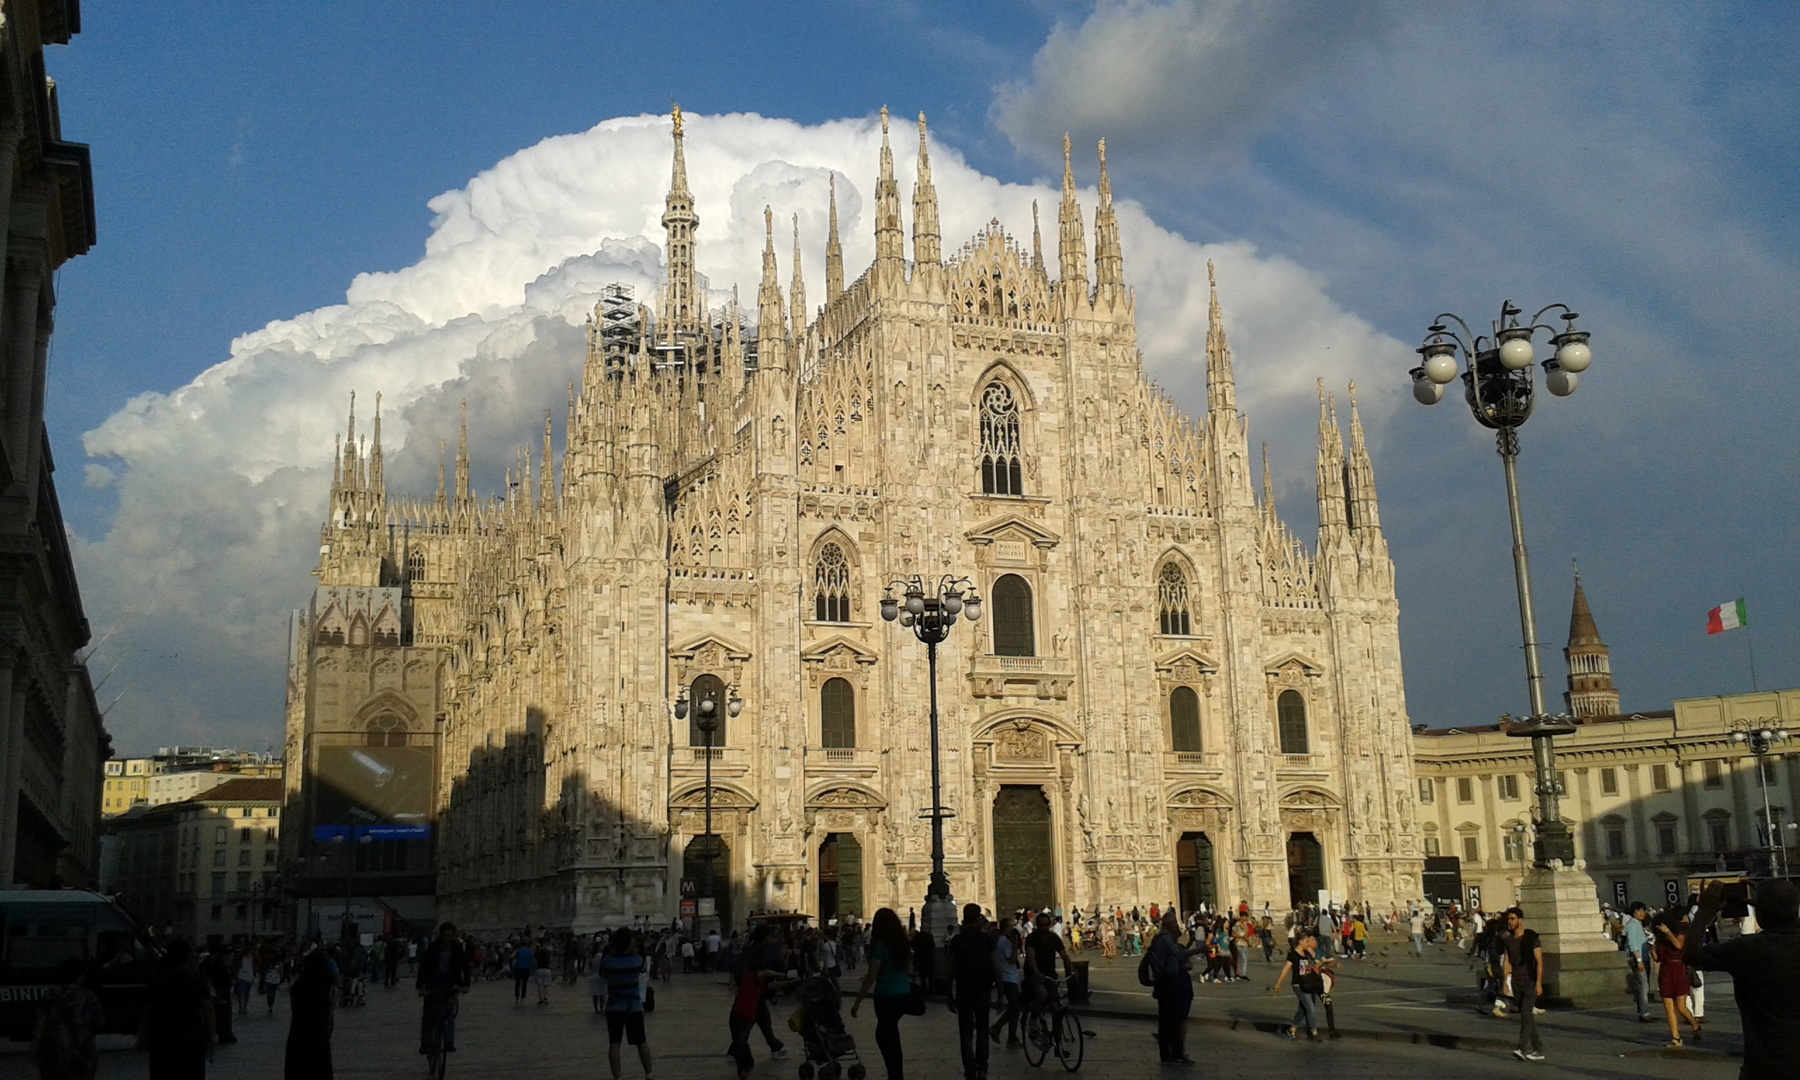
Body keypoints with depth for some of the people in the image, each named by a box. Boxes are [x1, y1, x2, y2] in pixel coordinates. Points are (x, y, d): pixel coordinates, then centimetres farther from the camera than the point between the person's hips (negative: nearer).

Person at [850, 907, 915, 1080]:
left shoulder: (879, 945, -12)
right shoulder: (903, 943, 7)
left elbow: (871, 977, -14)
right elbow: (909, 971, 15)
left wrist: (858, 1001, -8)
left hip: (887, 996, -7)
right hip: (904, 994, 7)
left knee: (888, 1038, 4)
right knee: (885, 1034, 20)